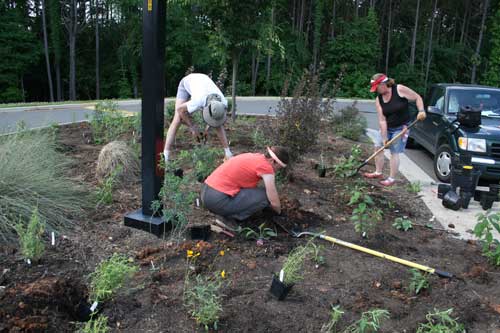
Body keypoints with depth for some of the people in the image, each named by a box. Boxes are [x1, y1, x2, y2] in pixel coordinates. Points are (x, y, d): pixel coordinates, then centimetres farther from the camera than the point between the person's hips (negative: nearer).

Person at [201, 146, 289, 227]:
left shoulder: (254, 157, 14)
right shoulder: (266, 167, -13)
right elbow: (274, 202, -7)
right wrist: (279, 212, 15)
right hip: (217, 200, -9)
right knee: (265, 196, -6)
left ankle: (227, 212, 14)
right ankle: (230, 216, -1)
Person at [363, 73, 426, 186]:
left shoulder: (399, 89, -18)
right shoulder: (378, 99, -7)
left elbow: (417, 97, -9)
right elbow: (382, 120, -11)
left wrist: (421, 111, -25)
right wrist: (384, 137, -15)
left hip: (401, 128, -5)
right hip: (387, 128, 5)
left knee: (394, 152, -4)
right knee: (378, 146, 8)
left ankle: (392, 179, 6)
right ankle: (378, 172, 24)